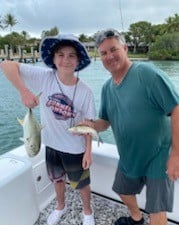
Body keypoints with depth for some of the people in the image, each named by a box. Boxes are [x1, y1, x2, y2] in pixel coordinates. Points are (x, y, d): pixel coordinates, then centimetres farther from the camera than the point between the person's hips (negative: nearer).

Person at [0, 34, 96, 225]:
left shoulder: (85, 91, -20)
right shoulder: (44, 77, -18)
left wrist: (88, 151, -9)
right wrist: (24, 91, -33)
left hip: (75, 148, -2)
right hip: (51, 144, 3)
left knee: (82, 184, 19)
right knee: (57, 179, 29)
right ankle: (61, 206, 60)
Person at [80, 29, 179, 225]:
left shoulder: (146, 72, -21)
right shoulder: (107, 87, 2)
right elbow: (105, 121, 8)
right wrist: (92, 125, -14)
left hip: (158, 156, -7)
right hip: (129, 156, 7)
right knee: (123, 191, 25)